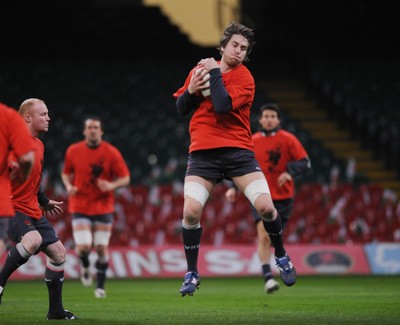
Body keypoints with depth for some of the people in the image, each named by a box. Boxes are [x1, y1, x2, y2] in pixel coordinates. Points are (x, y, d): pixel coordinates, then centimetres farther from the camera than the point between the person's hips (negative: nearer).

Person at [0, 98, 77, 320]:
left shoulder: (39, 145, 14)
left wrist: (45, 202, 35)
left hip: (33, 211, 9)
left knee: (58, 251, 6)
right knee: (33, 239, -35)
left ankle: (56, 310, 14)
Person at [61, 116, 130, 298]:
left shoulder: (111, 153, -6)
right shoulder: (73, 151, -1)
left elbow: (125, 178, -2)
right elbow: (66, 173, 14)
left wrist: (111, 185, -21)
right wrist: (69, 186, -7)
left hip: (103, 207, 0)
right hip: (80, 206, 0)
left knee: (102, 248, 2)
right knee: (83, 247, -14)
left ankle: (100, 286, 19)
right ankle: (85, 266, 22)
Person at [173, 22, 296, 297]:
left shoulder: (244, 78, -4)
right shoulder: (200, 68, 10)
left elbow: (223, 106, -21)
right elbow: (181, 109, 13)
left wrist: (214, 72, -13)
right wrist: (191, 90, -6)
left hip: (238, 150, -2)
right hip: (203, 152, 2)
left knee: (265, 206, -14)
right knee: (191, 211, -15)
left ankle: (281, 255, 16)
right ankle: (192, 274, 3)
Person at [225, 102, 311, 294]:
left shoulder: (288, 140, -1)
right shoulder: (252, 142, 5)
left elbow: (305, 163, -4)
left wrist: (289, 172, -23)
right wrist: (233, 188, 1)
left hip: (283, 197, 0)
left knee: (273, 238, 5)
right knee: (264, 235, -18)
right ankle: (267, 277, -22)